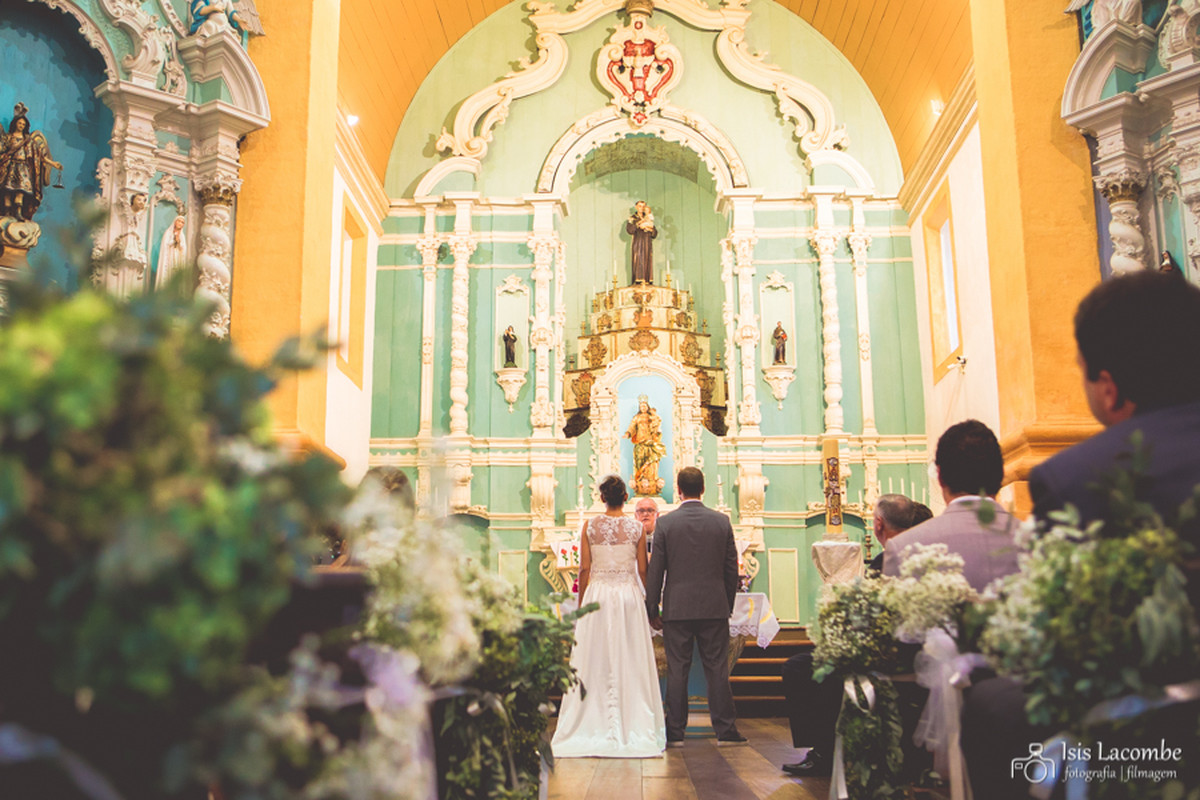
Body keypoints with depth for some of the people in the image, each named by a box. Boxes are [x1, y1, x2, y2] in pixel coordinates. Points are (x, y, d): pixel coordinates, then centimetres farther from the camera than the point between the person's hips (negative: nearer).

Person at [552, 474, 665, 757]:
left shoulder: (590, 526, -1)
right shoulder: (636, 529, -2)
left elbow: (584, 569, -1)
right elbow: (643, 570, 1)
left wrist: (580, 603, 8)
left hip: (597, 594, 0)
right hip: (628, 596, 0)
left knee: (595, 662, 6)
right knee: (629, 662, 5)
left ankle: (597, 726, 8)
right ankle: (631, 726, 7)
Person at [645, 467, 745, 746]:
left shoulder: (665, 522, -4)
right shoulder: (722, 521, 2)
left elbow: (655, 570, -3)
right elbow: (731, 568, 5)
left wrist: (652, 609, 4)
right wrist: (728, 605, 15)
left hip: (677, 608, -1)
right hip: (715, 607, 2)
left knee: (677, 671, 4)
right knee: (717, 669, 6)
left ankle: (675, 732, 9)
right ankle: (726, 730, 9)